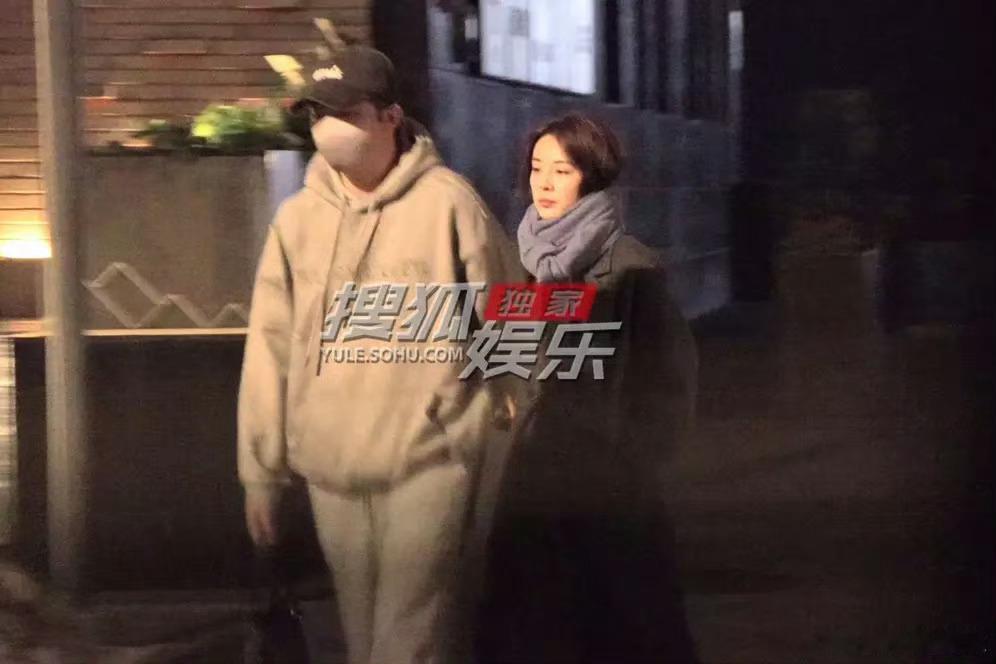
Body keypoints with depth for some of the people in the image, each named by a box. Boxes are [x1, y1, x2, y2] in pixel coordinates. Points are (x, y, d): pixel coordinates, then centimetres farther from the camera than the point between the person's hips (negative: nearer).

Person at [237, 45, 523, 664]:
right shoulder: (298, 217, 4)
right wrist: (260, 468, 7)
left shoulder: (447, 202, -7)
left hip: (429, 456, -4)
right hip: (332, 463, 4)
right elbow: (271, 347, 6)